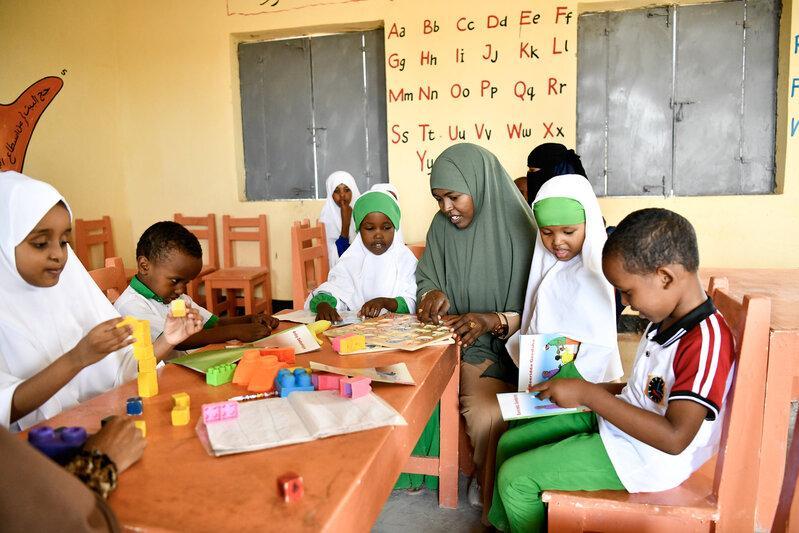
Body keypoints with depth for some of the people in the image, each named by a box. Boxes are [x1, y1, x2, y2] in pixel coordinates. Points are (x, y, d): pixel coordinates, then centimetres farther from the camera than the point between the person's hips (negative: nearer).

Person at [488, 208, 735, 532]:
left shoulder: (705, 344, -28)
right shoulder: (667, 320, 2)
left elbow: (674, 438, -33)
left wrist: (588, 394, -30)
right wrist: (601, 390, 2)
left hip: (643, 458, -9)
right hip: (611, 421, 9)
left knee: (515, 477, -12)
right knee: (511, 442, 9)